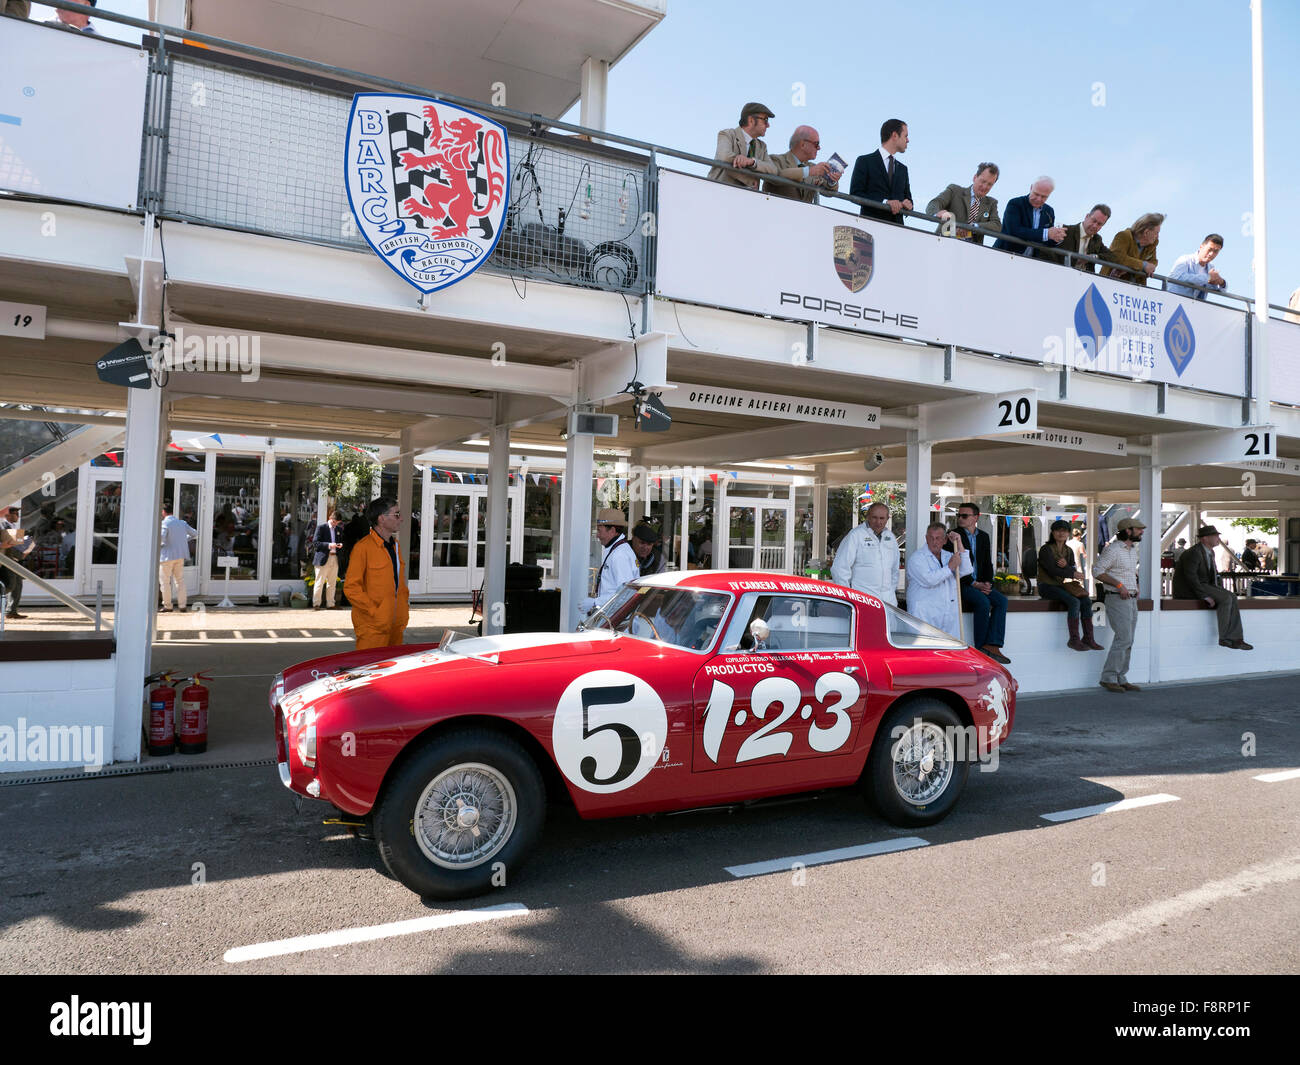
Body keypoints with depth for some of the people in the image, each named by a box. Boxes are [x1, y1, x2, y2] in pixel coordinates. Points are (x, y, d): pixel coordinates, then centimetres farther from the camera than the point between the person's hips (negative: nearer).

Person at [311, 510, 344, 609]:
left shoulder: (338, 530, 16)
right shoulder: (321, 528, -2)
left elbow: (341, 541, 26)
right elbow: (315, 543, -8)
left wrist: (340, 545, 2)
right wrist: (328, 545, -20)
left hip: (335, 559, 6)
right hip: (323, 558, -5)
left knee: (332, 583, 8)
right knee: (320, 582, -4)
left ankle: (331, 604, 14)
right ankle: (316, 604, 1)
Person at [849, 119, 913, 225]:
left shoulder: (902, 168, 24)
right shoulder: (865, 161, 5)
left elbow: (907, 196, 26)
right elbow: (855, 194, -5)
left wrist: (907, 204, -1)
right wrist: (885, 202, -15)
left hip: (897, 225, 5)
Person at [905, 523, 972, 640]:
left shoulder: (949, 556, 18)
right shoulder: (917, 557, -1)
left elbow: (965, 571, 2)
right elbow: (928, 580, -16)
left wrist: (959, 545, -1)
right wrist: (949, 567, -10)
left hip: (949, 614, 5)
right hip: (925, 615, -5)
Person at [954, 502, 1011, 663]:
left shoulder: (984, 537, 15)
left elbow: (988, 563, 17)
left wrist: (987, 582, -3)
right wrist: (973, 584, -15)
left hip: (980, 583, 6)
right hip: (961, 583, -6)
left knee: (1001, 600, -19)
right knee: (983, 602, -29)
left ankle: (992, 645, -24)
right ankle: (980, 647, -19)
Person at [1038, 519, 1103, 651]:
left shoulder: (1069, 551, 11)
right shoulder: (1046, 549, -11)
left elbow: (1074, 570, 3)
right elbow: (1052, 570, -21)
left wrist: (1066, 565, -19)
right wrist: (1073, 574, -15)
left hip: (1061, 586, 7)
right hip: (1046, 586, -7)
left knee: (1086, 601, -15)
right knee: (1074, 602, -28)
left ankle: (1088, 638, -13)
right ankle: (1074, 640, -24)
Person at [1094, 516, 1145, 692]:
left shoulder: (1133, 550, 17)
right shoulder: (1113, 549, -11)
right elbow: (1097, 571, -16)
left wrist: (1135, 587, 14)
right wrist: (1119, 585, -20)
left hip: (1131, 600, 9)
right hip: (1117, 599, -9)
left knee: (1127, 642, 7)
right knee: (1123, 639, -14)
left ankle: (1121, 679, 11)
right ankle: (1108, 678, -8)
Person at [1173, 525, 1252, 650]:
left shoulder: (1210, 552, 13)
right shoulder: (1194, 552, -18)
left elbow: (1213, 574, 23)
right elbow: (1190, 576, -26)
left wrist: (1221, 590, 7)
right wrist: (1205, 595, -26)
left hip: (1202, 587, 9)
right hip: (1189, 590, -9)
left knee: (1232, 598, -8)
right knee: (1226, 598, -21)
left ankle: (1235, 639, -12)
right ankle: (1224, 638, -12)